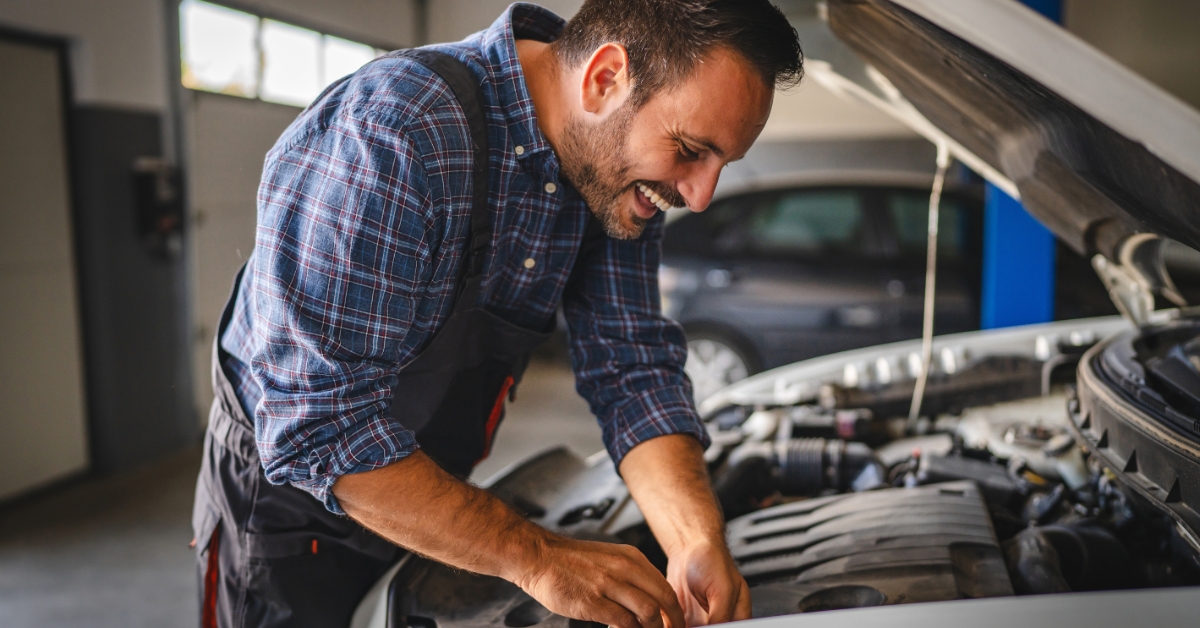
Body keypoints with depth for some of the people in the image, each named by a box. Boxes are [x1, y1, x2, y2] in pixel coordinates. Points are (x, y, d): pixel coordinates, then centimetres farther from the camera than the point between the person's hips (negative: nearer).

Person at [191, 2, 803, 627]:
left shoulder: (618, 174, -10)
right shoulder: (391, 134, -33)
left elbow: (633, 369, -9)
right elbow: (319, 426, -35)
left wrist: (698, 542, -24)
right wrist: (536, 559, -36)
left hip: (432, 508, 7)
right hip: (293, 513, -6)